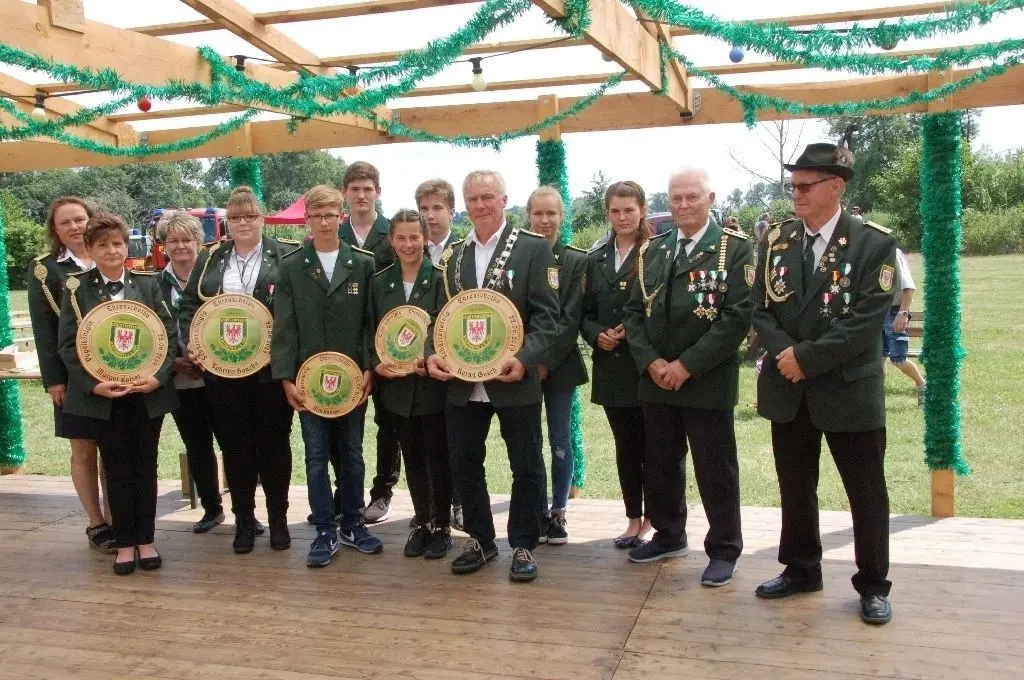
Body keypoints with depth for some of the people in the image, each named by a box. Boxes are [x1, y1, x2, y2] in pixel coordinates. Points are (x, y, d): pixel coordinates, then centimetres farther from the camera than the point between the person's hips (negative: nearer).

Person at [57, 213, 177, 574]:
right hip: (102, 395, -1)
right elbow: (67, 344, -3)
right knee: (116, 468, 8)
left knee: (145, 466, 9)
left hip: (147, 392, 1)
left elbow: (170, 334, 0)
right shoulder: (77, 288, 0)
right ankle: (124, 543, 19)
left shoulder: (147, 283, 2)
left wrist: (159, 376, -13)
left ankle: (146, 540, 21)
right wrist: (92, 384, -14)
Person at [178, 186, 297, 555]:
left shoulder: (286, 256, 0)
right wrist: (192, 341, -4)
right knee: (235, 444, 9)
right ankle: (244, 520, 22)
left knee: (274, 441, 6)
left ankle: (278, 518, 20)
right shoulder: (209, 259, 11)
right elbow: (189, 304, 12)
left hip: (272, 366, -3)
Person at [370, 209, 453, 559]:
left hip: (434, 383, -4)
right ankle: (422, 522, 27)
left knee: (438, 458, 6)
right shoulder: (380, 282, 6)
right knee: (413, 459, 14)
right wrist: (377, 363, -9)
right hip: (396, 385, 4)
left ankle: (441, 526, 20)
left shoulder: (441, 279, -6)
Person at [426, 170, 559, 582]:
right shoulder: (452, 256, 12)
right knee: (464, 464, 11)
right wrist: (433, 352, -6)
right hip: (461, 381, 4)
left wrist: (524, 358, -23)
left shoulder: (534, 249, -3)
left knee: (526, 467, 6)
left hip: (513, 379, -4)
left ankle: (523, 545, 22)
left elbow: (546, 315, -9)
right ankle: (480, 539, 29)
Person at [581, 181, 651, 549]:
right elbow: (586, 312, 12)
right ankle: (634, 519, 22)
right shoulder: (596, 258, 11)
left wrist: (633, 330, -16)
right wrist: (597, 335, -6)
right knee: (625, 445, 12)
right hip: (611, 365, 5)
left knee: (649, 444, 4)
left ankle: (653, 519, 18)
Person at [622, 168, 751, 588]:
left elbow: (738, 316, -13)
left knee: (715, 470, 5)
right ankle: (669, 536, 33)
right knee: (659, 464, 15)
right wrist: (651, 361, -7)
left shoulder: (735, 248, -5)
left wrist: (687, 365, -17)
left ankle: (724, 550, 21)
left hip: (708, 381, -5)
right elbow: (634, 312, 8)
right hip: (655, 379, 5)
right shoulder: (653, 250, 11)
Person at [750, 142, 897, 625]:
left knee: (866, 493, 7)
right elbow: (760, 308, 3)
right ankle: (800, 570, 32)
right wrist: (785, 352, -14)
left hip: (849, 389, -4)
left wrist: (807, 357, -18)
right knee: (795, 488, 15)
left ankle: (873, 585, 23)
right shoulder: (776, 240, 6)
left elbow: (866, 322, -15)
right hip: (788, 389, 4)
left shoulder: (874, 243, -8)